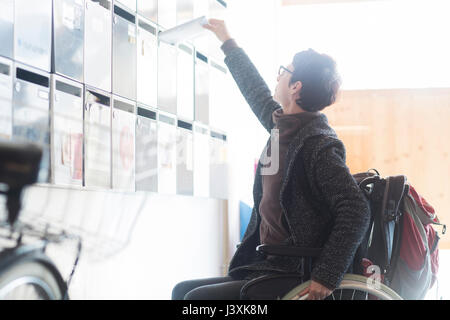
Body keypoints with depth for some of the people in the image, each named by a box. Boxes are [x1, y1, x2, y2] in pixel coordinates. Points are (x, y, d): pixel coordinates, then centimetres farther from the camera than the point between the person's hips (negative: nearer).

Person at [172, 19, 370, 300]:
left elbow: (356, 211, -23)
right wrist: (227, 41, 44)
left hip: (296, 276, -9)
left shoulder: (318, 144, -17)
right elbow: (257, 92, 31)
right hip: (265, 267, 9)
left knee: (197, 298, -19)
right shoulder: (282, 126, 11)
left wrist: (327, 276, -28)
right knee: (182, 291, 8)